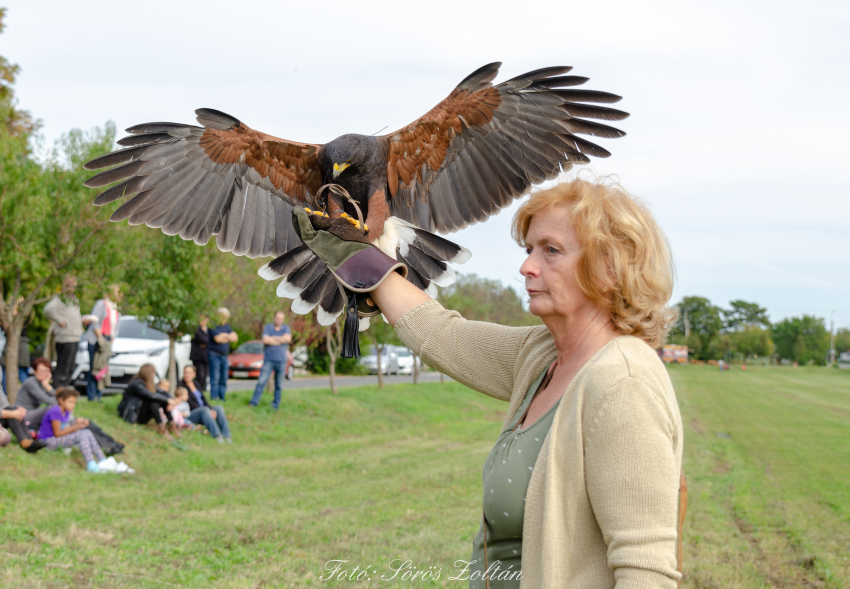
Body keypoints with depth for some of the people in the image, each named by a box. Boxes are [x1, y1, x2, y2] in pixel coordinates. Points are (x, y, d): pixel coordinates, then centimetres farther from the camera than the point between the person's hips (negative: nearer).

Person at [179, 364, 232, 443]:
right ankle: (217, 435, -49)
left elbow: (203, 399, 9)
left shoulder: (196, 383, 13)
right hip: (190, 414, -7)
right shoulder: (181, 386, -10)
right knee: (205, 410, -36)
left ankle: (226, 435, -30)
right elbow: (190, 404, -16)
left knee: (219, 408, -18)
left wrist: (211, 409, -11)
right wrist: (208, 410, -22)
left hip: (204, 410, 7)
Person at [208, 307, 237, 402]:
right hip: (214, 355, -7)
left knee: (223, 379, 5)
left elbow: (235, 337, 7)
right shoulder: (213, 326, -8)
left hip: (224, 355, 7)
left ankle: (222, 399, 9)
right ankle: (214, 398, -12)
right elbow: (217, 339, -20)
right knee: (215, 378, -11)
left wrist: (225, 336, -9)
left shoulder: (226, 326, 17)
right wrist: (227, 337, -2)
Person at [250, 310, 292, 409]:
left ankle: (276, 405, 11)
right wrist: (280, 341, -5)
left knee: (279, 384, 4)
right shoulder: (268, 327, 6)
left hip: (281, 360, 1)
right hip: (268, 360, -1)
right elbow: (265, 340, -9)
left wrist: (272, 338, -5)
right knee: (261, 381, -9)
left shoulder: (286, 328, 9)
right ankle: (254, 402, -6)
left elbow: (288, 338, -10)